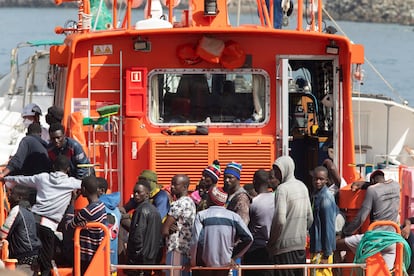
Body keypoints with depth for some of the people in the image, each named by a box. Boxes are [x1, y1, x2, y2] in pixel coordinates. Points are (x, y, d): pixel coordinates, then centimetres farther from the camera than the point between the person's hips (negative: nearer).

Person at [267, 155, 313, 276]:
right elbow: (310, 218, 16)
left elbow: (280, 220, -21)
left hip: (285, 245, -8)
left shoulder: (282, 189, -14)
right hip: (301, 244, 8)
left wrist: (271, 241, -10)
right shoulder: (302, 187, 11)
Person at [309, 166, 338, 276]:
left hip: (323, 250, -9)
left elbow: (329, 227, -18)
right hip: (317, 248, 9)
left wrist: (326, 255, -19)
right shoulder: (316, 195, 12)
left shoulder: (326, 198, -16)